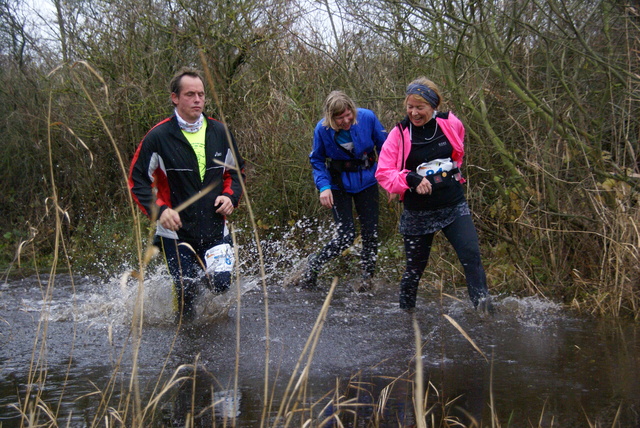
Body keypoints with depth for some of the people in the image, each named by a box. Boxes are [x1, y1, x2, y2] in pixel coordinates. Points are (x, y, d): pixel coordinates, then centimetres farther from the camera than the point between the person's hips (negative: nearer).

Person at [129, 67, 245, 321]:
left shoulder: (220, 133, 4)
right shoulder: (158, 137, -8)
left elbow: (236, 171, 18)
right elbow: (137, 180, -5)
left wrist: (231, 196, -1)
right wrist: (159, 210, -19)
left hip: (215, 230, 3)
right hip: (176, 231, -3)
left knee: (221, 285, -6)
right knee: (187, 291, -5)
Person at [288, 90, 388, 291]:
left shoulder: (367, 118, -17)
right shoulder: (322, 129, -18)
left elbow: (384, 146, -2)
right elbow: (317, 160, -3)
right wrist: (323, 186, -17)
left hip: (366, 182, 2)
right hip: (339, 185, -2)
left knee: (371, 233, 3)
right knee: (346, 236, -8)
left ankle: (367, 277, 20)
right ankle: (312, 266, 12)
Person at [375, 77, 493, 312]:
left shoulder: (451, 124, -3)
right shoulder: (399, 134, -7)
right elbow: (383, 173, -9)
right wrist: (411, 179, -25)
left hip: (454, 207, 1)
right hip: (418, 213, -1)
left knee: (471, 256, -18)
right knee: (414, 268, 9)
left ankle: (484, 307, -21)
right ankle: (405, 311, 29)